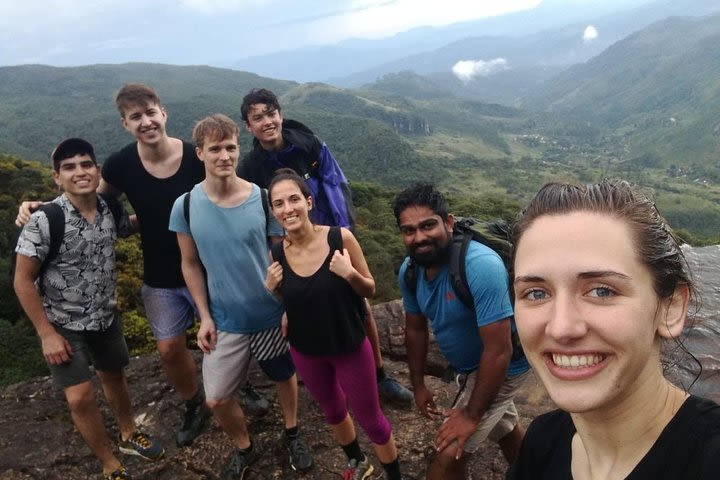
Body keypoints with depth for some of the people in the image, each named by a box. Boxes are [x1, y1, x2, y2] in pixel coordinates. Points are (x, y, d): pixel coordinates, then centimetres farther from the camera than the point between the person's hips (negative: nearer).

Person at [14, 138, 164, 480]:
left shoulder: (111, 211, -11)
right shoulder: (44, 221, -24)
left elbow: (130, 228, 15)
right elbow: (23, 281, -16)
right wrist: (47, 334, -16)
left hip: (106, 317, 4)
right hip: (63, 324, -4)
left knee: (113, 376, 21)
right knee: (80, 398, -7)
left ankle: (129, 435, 45)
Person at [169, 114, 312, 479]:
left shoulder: (263, 199, -15)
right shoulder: (185, 207, -11)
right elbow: (191, 264, 0)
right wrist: (205, 316, -3)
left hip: (272, 315, 0)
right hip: (225, 321, 1)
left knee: (284, 378, 20)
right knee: (216, 399, 6)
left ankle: (292, 435, 49)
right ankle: (243, 448, 37)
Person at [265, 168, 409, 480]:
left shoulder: (340, 238, -22)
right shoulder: (277, 253, -12)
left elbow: (370, 290, -11)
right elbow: (290, 301, 5)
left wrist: (350, 275, -30)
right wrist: (272, 289, -15)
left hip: (350, 346, -3)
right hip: (305, 351, 4)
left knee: (370, 419, 13)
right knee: (333, 413, 27)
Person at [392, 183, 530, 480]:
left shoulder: (480, 266, -37)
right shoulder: (409, 270, -14)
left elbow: (499, 351, -34)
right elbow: (415, 329, 1)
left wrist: (472, 415, -27)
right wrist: (418, 385, 7)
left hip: (502, 367, -7)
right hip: (468, 367, 7)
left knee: (448, 453, -9)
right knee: (505, 428, 32)